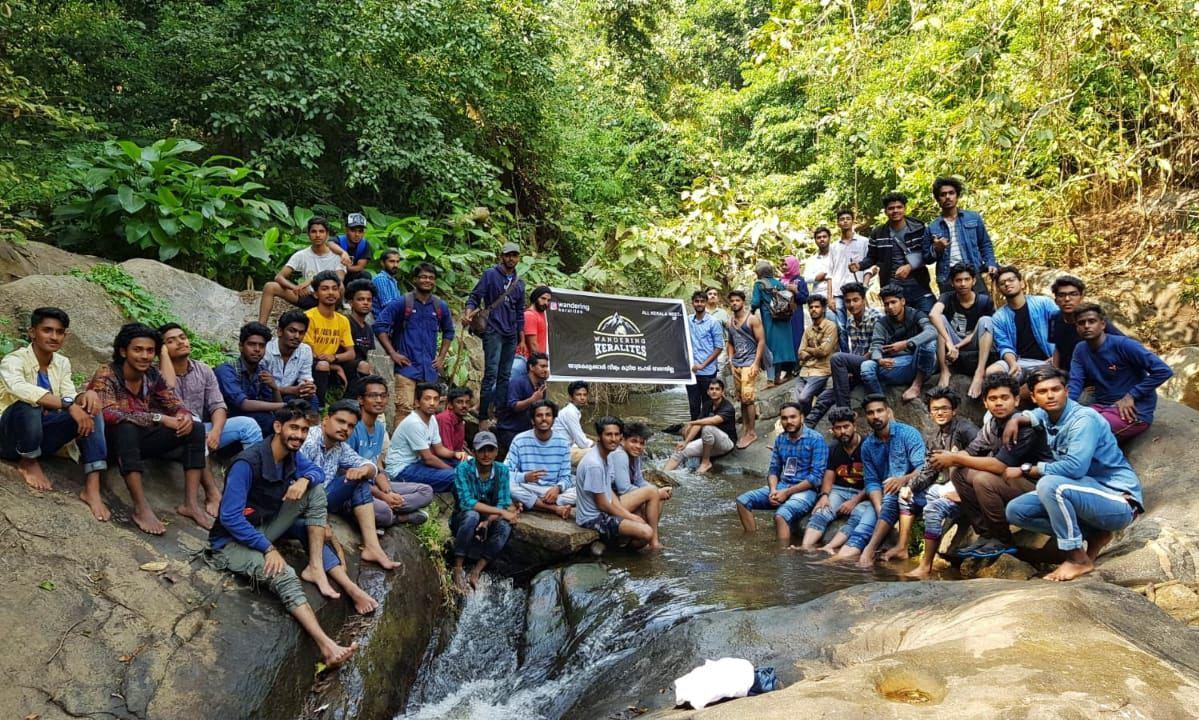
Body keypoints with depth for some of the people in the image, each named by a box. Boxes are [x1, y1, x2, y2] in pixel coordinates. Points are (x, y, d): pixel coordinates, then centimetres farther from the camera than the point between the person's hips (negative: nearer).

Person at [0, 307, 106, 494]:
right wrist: (67, 404, -45)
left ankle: (92, 489, -26)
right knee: (29, 405, -36)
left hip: (43, 437, 6)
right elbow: (20, 389, -37)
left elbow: (70, 397, -6)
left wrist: (86, 395, -30)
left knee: (89, 409, -17)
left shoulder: (62, 363, 5)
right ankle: (28, 463, -7)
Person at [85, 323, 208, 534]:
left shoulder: (152, 375, 1)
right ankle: (141, 508, -39)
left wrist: (185, 416, -24)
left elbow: (175, 405, 2)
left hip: (139, 441, 6)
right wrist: (159, 418, -38)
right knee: (127, 427, -39)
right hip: (110, 441, -6)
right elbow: (109, 414, -32)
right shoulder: (106, 376, -16)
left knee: (195, 429, -13)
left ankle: (191, 503, -18)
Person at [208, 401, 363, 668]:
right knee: (284, 576, -34)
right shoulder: (248, 463, -25)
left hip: (264, 529, 8)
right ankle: (326, 645, -47)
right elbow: (229, 518, -27)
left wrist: (304, 480, -12)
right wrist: (268, 548, -28)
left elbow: (316, 471, 13)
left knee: (316, 490, -5)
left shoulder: (292, 456, -2)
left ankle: (316, 568, -9)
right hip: (233, 540, -8)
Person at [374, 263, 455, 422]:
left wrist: (441, 357, 15)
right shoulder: (401, 303, -2)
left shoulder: (441, 306, 11)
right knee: (404, 409, -14)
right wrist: (392, 353, -10)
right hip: (407, 366, -4)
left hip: (430, 369, 5)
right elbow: (379, 325, -5)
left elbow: (448, 332, 26)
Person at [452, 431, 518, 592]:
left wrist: (488, 521, -34)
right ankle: (458, 567, -23)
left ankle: (476, 571, -19)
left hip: (490, 522, 3)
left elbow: (503, 503, -13)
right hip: (463, 522, -3)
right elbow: (466, 502, -29)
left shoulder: (502, 470, -8)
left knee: (505, 526, -29)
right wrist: (502, 512, -34)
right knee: (472, 515, -36)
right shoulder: (463, 469, -18)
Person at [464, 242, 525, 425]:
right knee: (491, 374, -12)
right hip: (493, 332, -6)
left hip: (511, 335, 6)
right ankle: (483, 418, -11)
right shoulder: (491, 274, 0)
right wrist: (468, 313, -24)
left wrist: (522, 338, 19)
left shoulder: (519, 282, 16)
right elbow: (475, 296, -4)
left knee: (505, 376, 7)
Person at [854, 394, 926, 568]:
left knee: (893, 496, -35)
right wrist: (880, 509, -16)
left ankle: (870, 549, -40)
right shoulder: (867, 445, 7)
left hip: (914, 491, -6)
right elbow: (871, 481, 2)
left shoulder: (907, 433, -6)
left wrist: (904, 479, -37)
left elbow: (923, 468, -15)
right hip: (888, 496, 6)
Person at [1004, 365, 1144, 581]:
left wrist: (1027, 470, -21)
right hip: (1088, 494, 9)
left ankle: (1079, 560, -17)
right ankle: (1094, 535, 6)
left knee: (1049, 484, -33)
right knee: (1016, 511, 1)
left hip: (1119, 501, -9)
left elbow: (1075, 467, -32)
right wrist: (1016, 419, 6)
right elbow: (1036, 413, 31)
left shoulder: (1083, 419, -19)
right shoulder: (1049, 416, 5)